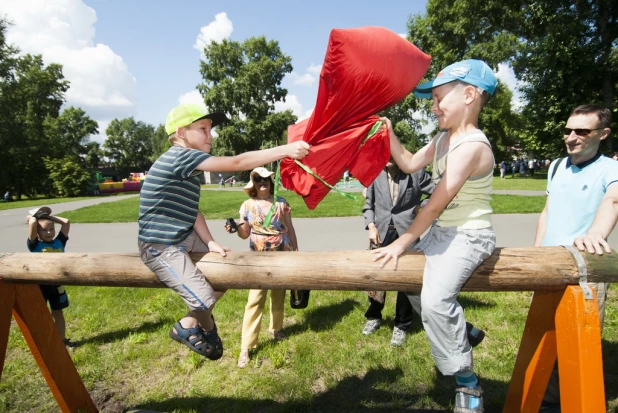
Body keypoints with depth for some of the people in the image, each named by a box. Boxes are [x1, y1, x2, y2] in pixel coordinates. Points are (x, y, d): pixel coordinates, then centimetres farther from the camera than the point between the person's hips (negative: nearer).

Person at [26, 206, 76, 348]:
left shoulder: (59, 242, -1)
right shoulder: (34, 245, -11)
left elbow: (66, 222, -4)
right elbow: (32, 223, -24)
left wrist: (50, 217, 3)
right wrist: (33, 217, -3)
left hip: (56, 284, 4)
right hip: (39, 284, -3)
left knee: (58, 313, 17)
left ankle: (62, 339, 30)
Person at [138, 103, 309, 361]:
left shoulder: (188, 168, 9)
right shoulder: (181, 156, -21)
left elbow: (193, 210, 7)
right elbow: (237, 163, -29)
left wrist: (209, 242, -6)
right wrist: (285, 150, -29)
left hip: (185, 239, 10)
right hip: (161, 247, -10)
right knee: (204, 301, -19)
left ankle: (189, 325, 25)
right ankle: (207, 330, 19)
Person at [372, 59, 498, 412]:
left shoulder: (471, 145, -23)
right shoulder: (444, 138, 6)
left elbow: (436, 204, -24)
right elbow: (410, 164, 15)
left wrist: (402, 242, -18)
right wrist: (389, 133, 4)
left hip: (469, 236, -10)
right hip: (442, 232, 10)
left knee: (435, 299, -27)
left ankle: (468, 384, -5)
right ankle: (461, 333, 33)